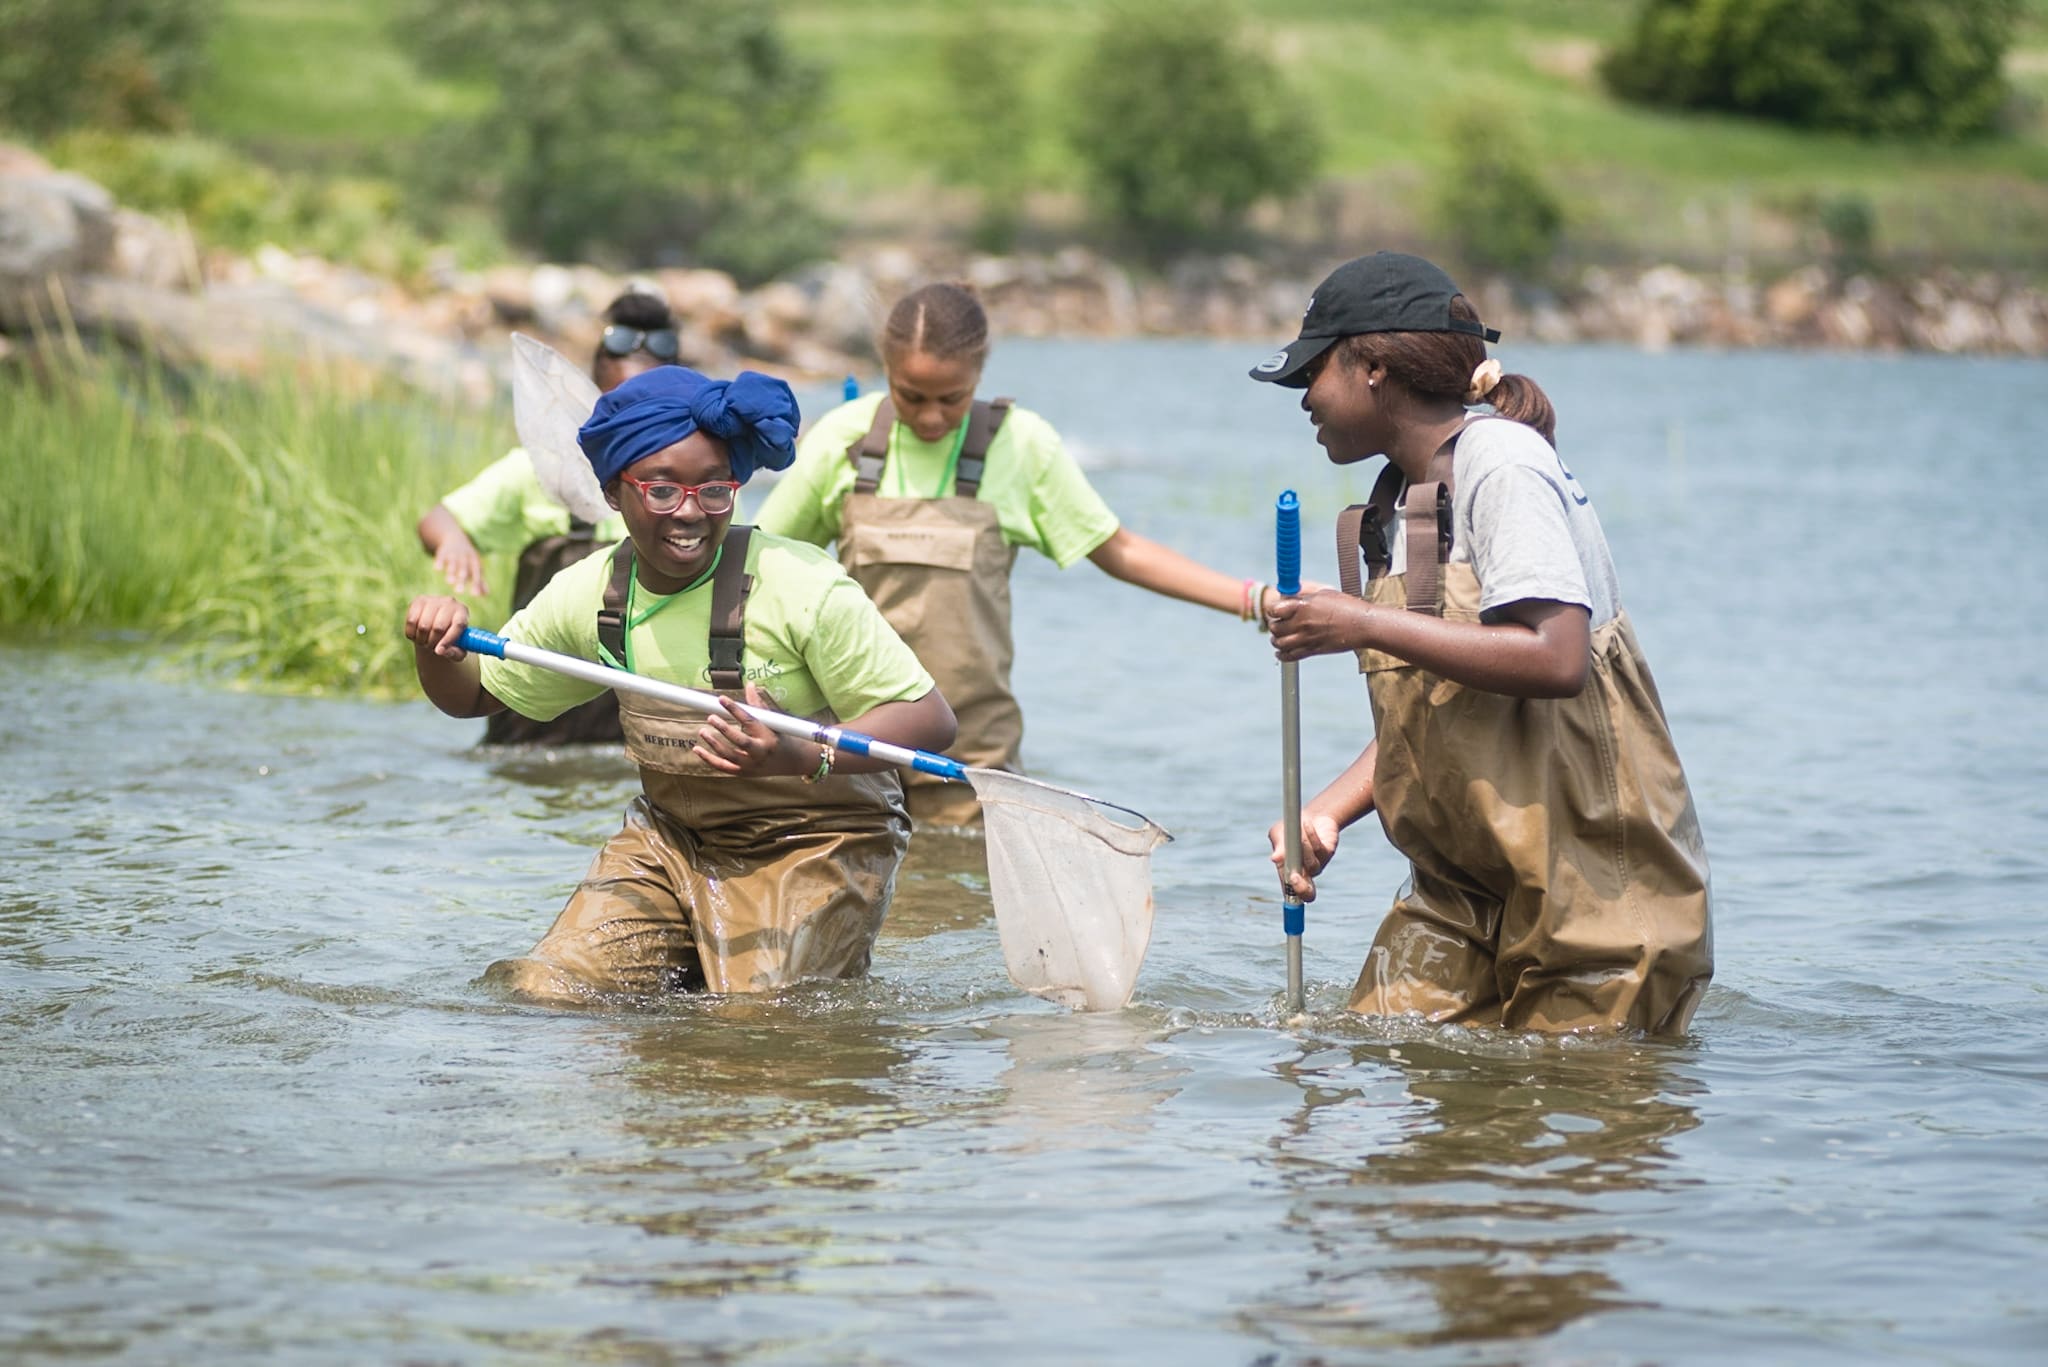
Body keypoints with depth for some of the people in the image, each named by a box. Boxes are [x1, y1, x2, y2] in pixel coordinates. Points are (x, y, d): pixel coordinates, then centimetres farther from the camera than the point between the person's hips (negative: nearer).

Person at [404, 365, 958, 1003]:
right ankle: (689, 973, 23)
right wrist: (438, 651, -15)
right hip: (672, 837, 5)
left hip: (814, 842, -5)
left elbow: (931, 718, -24)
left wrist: (799, 759, -39)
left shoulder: (802, 587, -23)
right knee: (542, 994, -6)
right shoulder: (586, 596, -5)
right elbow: (473, 695, 9)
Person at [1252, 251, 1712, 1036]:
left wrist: (1368, 626, -21)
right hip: (1465, 886, 8)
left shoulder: (1499, 462, -14)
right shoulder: (1402, 501, 12)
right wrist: (1328, 812, -2)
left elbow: (1556, 662, -27)